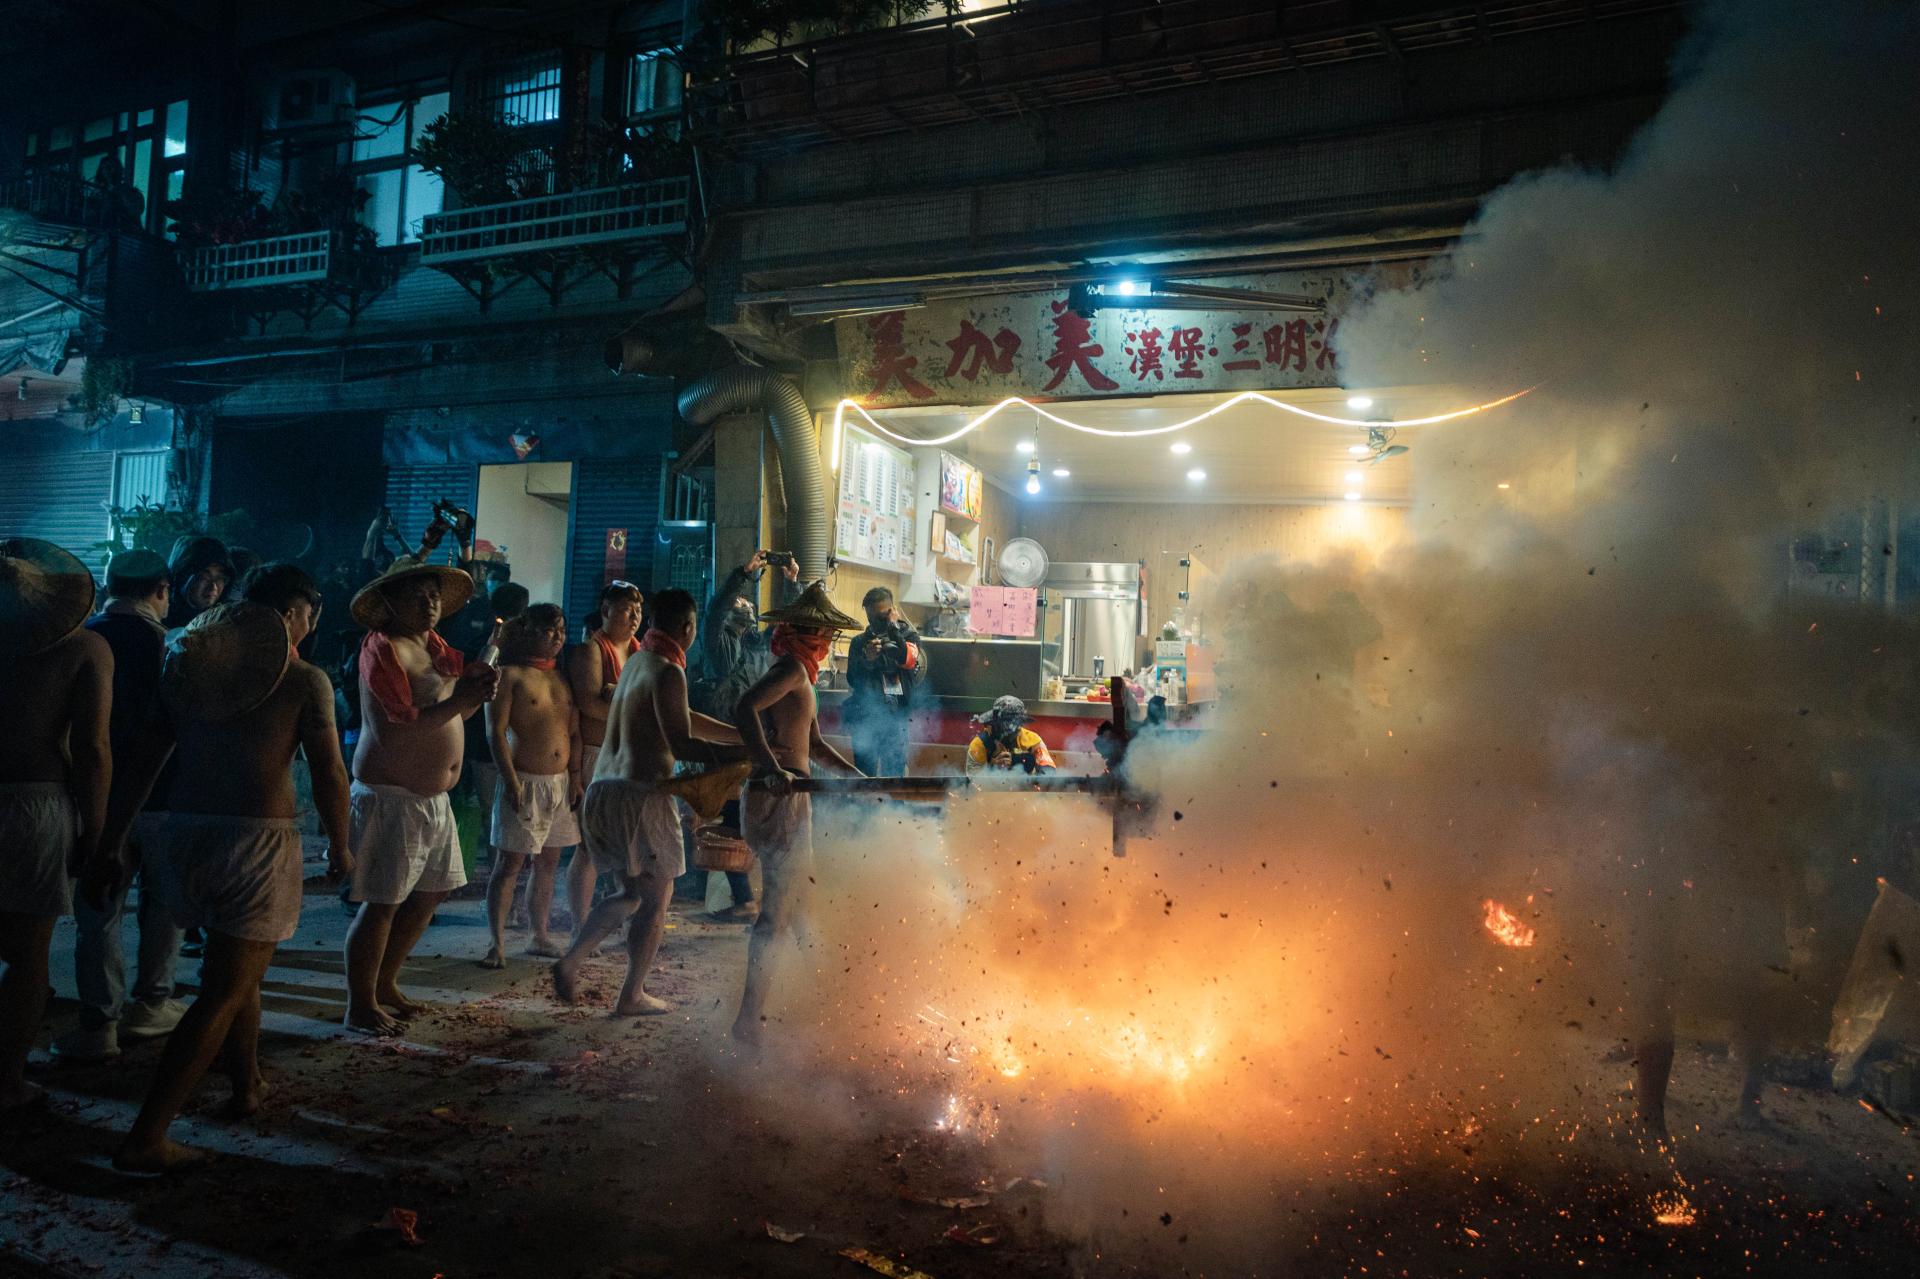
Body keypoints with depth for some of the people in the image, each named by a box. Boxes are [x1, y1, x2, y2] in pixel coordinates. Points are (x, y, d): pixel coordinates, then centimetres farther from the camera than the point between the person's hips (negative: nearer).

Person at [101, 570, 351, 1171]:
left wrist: (109, 843, 16)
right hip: (261, 836, -6)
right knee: (224, 992, 1)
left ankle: (247, 1084, 40)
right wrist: (340, 844, 8)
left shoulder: (187, 665, 8)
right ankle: (145, 1139, -3)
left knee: (235, 968, 26)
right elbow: (329, 773, -7)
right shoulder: (303, 678, -6)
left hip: (185, 832, 6)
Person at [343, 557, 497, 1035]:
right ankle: (360, 1007, 9)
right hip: (390, 794, -9)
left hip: (433, 796, 9)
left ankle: (385, 985, 30)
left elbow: (453, 714, 14)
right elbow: (390, 729, -23)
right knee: (383, 903, -4)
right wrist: (458, 700, -24)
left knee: (429, 893, 16)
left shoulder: (432, 645, 11)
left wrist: (474, 687, -5)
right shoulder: (382, 649, -14)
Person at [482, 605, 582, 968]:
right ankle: (497, 944, 1)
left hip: (560, 783, 6)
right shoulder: (509, 675, -6)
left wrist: (576, 777, 5)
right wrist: (511, 781, -16)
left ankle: (540, 938, 21)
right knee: (508, 864, -3)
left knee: (547, 864, 12)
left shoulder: (564, 679, 13)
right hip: (523, 781, -6)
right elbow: (496, 732, -11)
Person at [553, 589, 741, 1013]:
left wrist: (742, 737, 20)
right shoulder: (667, 672, -15)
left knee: (633, 892, 21)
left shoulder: (638, 660, 14)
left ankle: (570, 960, 10)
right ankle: (632, 996, 14)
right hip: (640, 793, -9)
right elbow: (680, 744, -21)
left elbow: (684, 719, 20)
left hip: (605, 789, 9)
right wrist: (744, 753, -19)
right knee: (656, 897, 7)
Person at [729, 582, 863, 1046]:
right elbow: (744, 709, -30)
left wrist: (856, 774, 29)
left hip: (791, 798, 10)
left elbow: (812, 743, 28)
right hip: (780, 799, -10)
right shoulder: (791, 667, -13)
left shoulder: (801, 672, 18)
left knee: (797, 901, 19)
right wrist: (772, 769, -39)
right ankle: (748, 1019, -3)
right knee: (778, 908, -7)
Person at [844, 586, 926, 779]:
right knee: (865, 775, -1)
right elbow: (853, 681, 3)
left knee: (895, 773, -3)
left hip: (895, 717, -1)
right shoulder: (860, 642, 12)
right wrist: (866, 660, -15)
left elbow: (911, 661, -11)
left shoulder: (907, 636, 9)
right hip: (865, 718, 1)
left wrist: (894, 628, -18)